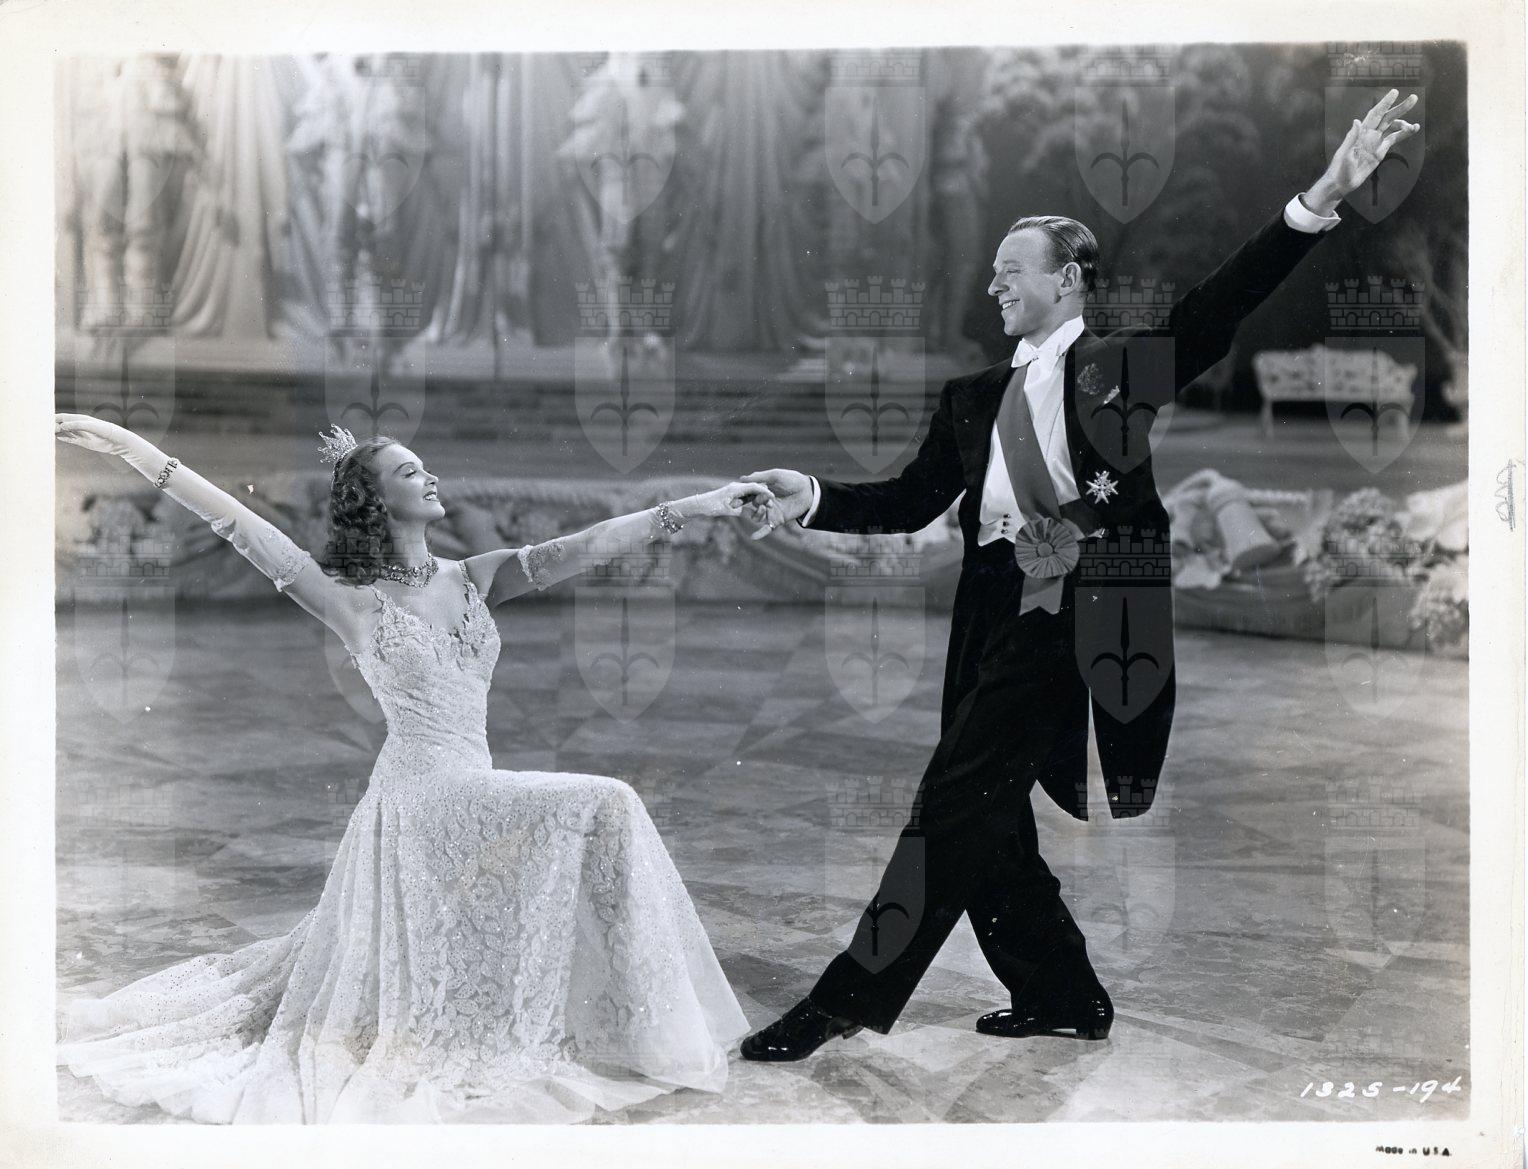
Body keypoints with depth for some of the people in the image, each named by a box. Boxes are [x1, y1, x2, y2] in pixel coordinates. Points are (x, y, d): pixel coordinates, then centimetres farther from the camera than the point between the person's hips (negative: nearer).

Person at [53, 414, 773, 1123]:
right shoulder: (355, 600, -6)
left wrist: (696, 506, -7)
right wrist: (131, 448, -20)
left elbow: (584, 547, 1)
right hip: (422, 792, -5)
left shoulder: (470, 579, 7)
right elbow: (247, 531, -14)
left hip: (475, 793, 5)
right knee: (601, 808, -14)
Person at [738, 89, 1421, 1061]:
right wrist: (811, 497, -1)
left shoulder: (1121, 366, 6)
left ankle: (853, 998, -6)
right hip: (1004, 613, 7)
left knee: (956, 802, -10)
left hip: (1079, 613, -6)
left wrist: (1321, 200, -19)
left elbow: (1218, 309, -6)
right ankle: (1063, 998, 25)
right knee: (983, 816, 9)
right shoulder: (975, 398, 20)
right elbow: (911, 502, 15)